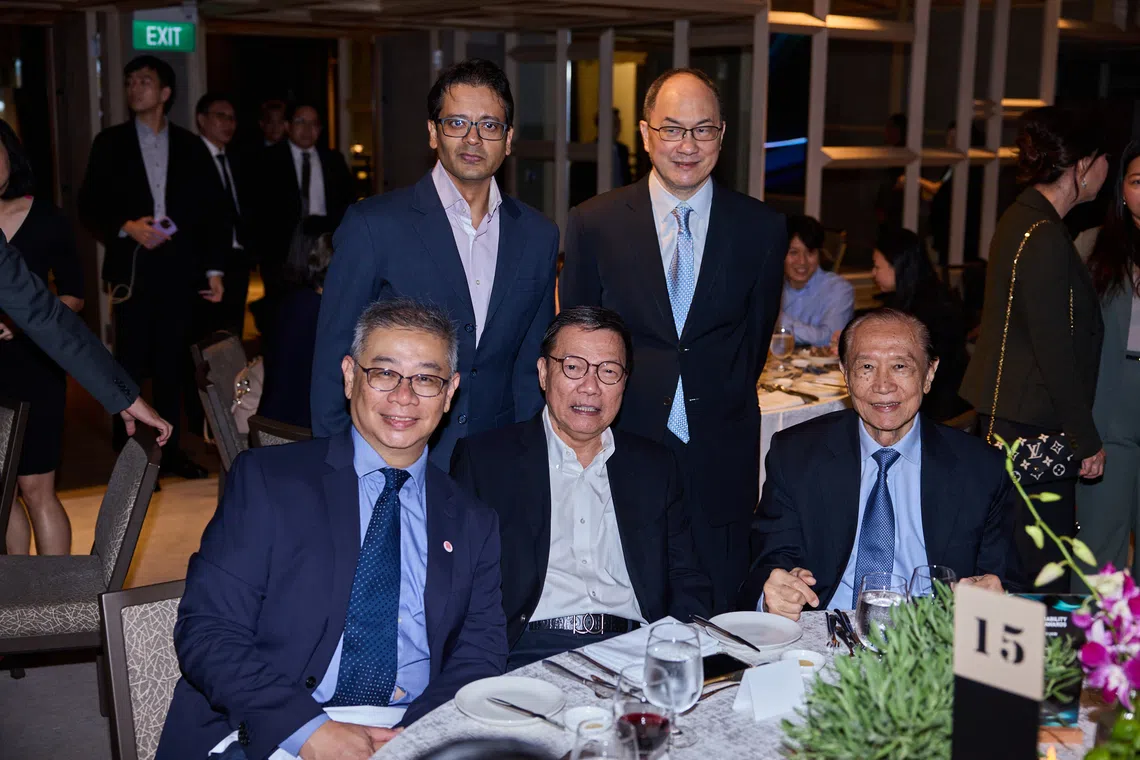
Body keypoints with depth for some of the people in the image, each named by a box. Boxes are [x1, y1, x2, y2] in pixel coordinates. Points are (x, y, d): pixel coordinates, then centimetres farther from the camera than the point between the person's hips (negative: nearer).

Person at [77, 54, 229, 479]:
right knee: (131, 365, -1)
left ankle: (169, 449, 16)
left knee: (172, 365, 6)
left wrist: (214, 269, 2)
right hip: (133, 269, -1)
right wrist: (126, 228, -14)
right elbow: (90, 208, 4)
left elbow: (212, 211, 8)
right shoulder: (110, 143, 7)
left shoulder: (190, 147, 10)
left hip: (178, 269, 1)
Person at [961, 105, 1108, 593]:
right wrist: (1086, 439, -13)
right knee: (1043, 570, -2)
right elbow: (1056, 350, -20)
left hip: (1005, 415, 10)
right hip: (1035, 425, -10)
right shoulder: (1045, 237, -18)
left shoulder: (1022, 218, 12)